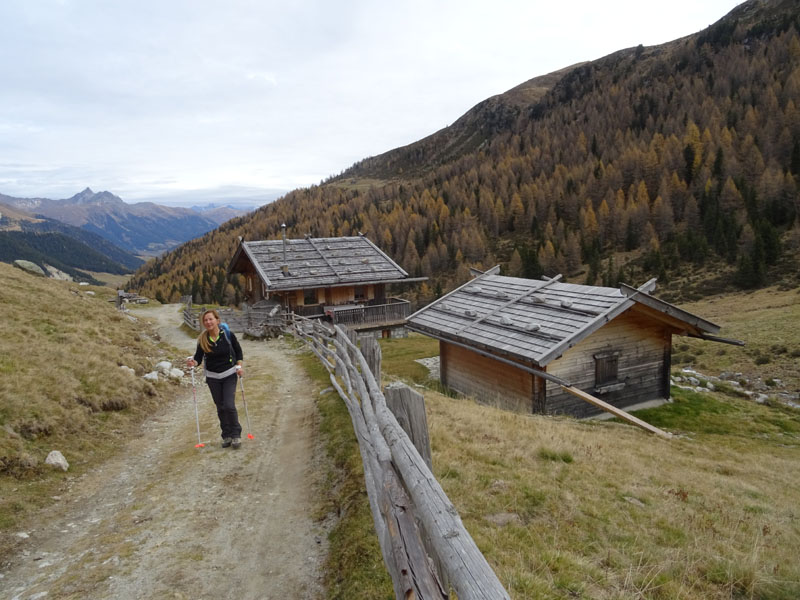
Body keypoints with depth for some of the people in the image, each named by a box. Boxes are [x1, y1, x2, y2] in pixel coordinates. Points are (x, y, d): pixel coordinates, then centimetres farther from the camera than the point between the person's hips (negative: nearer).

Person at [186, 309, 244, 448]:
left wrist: (239, 366, -8)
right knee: (220, 407, 9)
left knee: (229, 405, -12)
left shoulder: (228, 335, -11)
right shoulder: (202, 339, -8)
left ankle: (236, 434, 6)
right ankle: (227, 436, 24)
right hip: (212, 377, 2)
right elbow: (198, 358, -6)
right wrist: (193, 362, -27)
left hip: (229, 375, -2)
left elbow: (238, 351, 1)